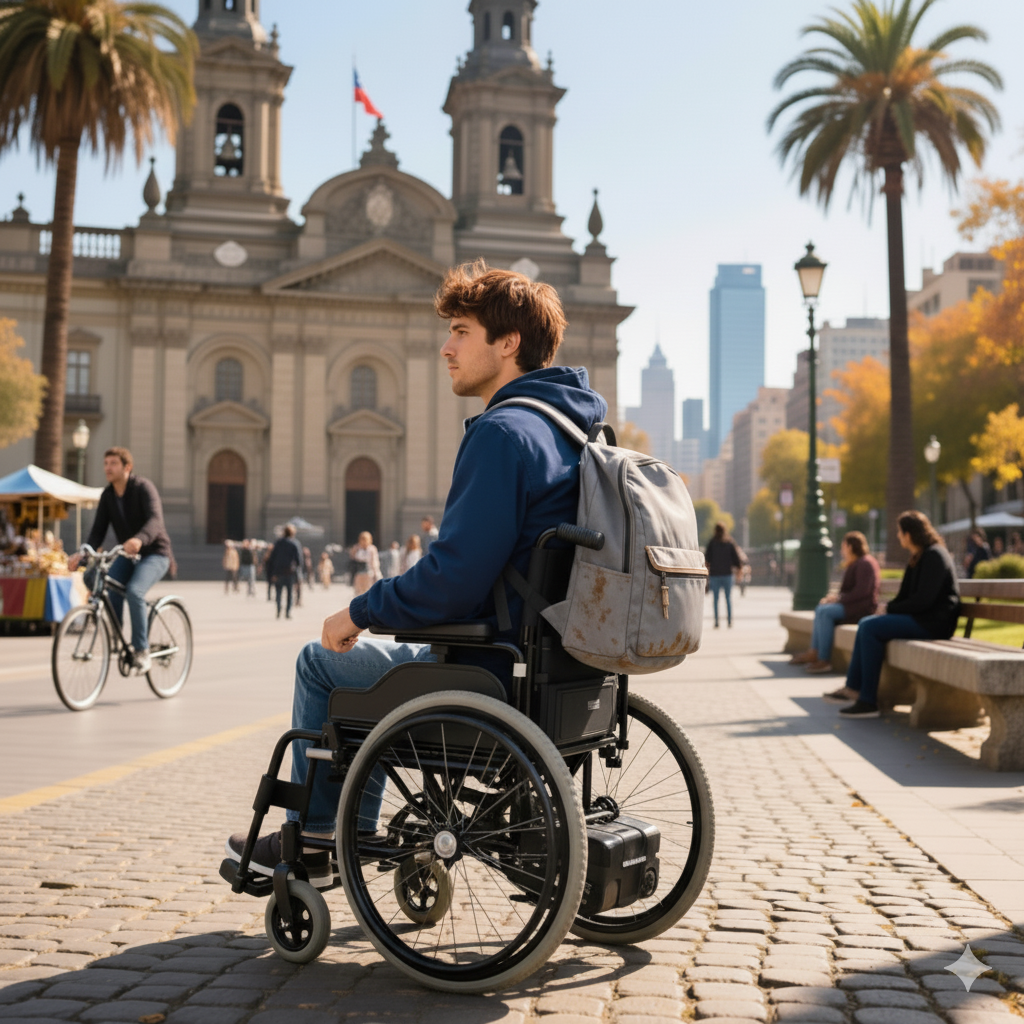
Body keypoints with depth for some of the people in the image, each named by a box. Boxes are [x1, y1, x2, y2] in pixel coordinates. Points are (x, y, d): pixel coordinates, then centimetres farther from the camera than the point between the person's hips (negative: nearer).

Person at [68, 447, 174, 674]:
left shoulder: (143, 487, -16)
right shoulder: (107, 496, 1)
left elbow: (155, 521, -33)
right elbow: (98, 532, -2)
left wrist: (139, 539, -54)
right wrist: (81, 554, -21)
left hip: (154, 554, -5)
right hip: (126, 555, 5)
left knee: (134, 591, -30)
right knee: (108, 588, -23)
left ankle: (142, 652, -19)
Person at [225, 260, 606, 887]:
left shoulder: (503, 432, -21)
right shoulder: (572, 427, 9)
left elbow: (454, 580, -27)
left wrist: (359, 613, -11)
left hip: (495, 672, -9)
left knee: (321, 663, 11)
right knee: (372, 657, 29)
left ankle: (308, 844, 25)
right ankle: (360, 829, 34)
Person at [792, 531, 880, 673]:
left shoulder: (865, 563, -13)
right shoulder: (855, 564, 21)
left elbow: (862, 591, -22)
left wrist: (839, 599, -17)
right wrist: (835, 598, 4)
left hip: (862, 607, -11)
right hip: (851, 605, 11)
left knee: (826, 612, -24)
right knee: (820, 610, 4)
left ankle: (824, 660, -26)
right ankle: (813, 653, -7)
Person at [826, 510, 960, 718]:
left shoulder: (934, 556, -14)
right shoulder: (919, 557, 18)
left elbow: (924, 600, -22)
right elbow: (906, 595, 19)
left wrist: (890, 609, -12)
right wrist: (888, 608, 0)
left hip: (933, 623, -10)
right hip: (920, 617, 10)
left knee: (872, 628, -20)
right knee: (866, 624, 5)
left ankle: (868, 701, -17)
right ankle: (853, 688, 4)